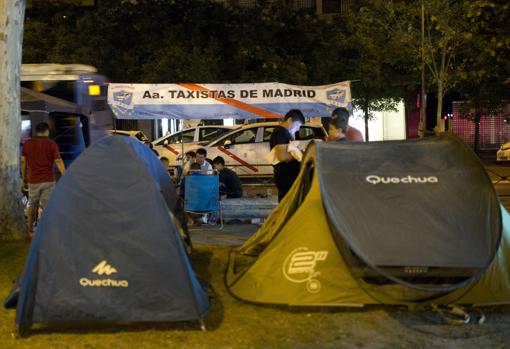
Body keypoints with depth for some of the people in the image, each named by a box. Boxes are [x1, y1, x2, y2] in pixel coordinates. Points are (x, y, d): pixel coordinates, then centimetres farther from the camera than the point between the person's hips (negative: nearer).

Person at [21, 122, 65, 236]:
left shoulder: (27, 144, 3)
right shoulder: (51, 144, -6)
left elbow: (23, 162, 6)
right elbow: (58, 161, -12)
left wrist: (24, 178, 16)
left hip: (33, 181, 3)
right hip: (48, 180, -3)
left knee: (33, 205, 20)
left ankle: (30, 230, 28)